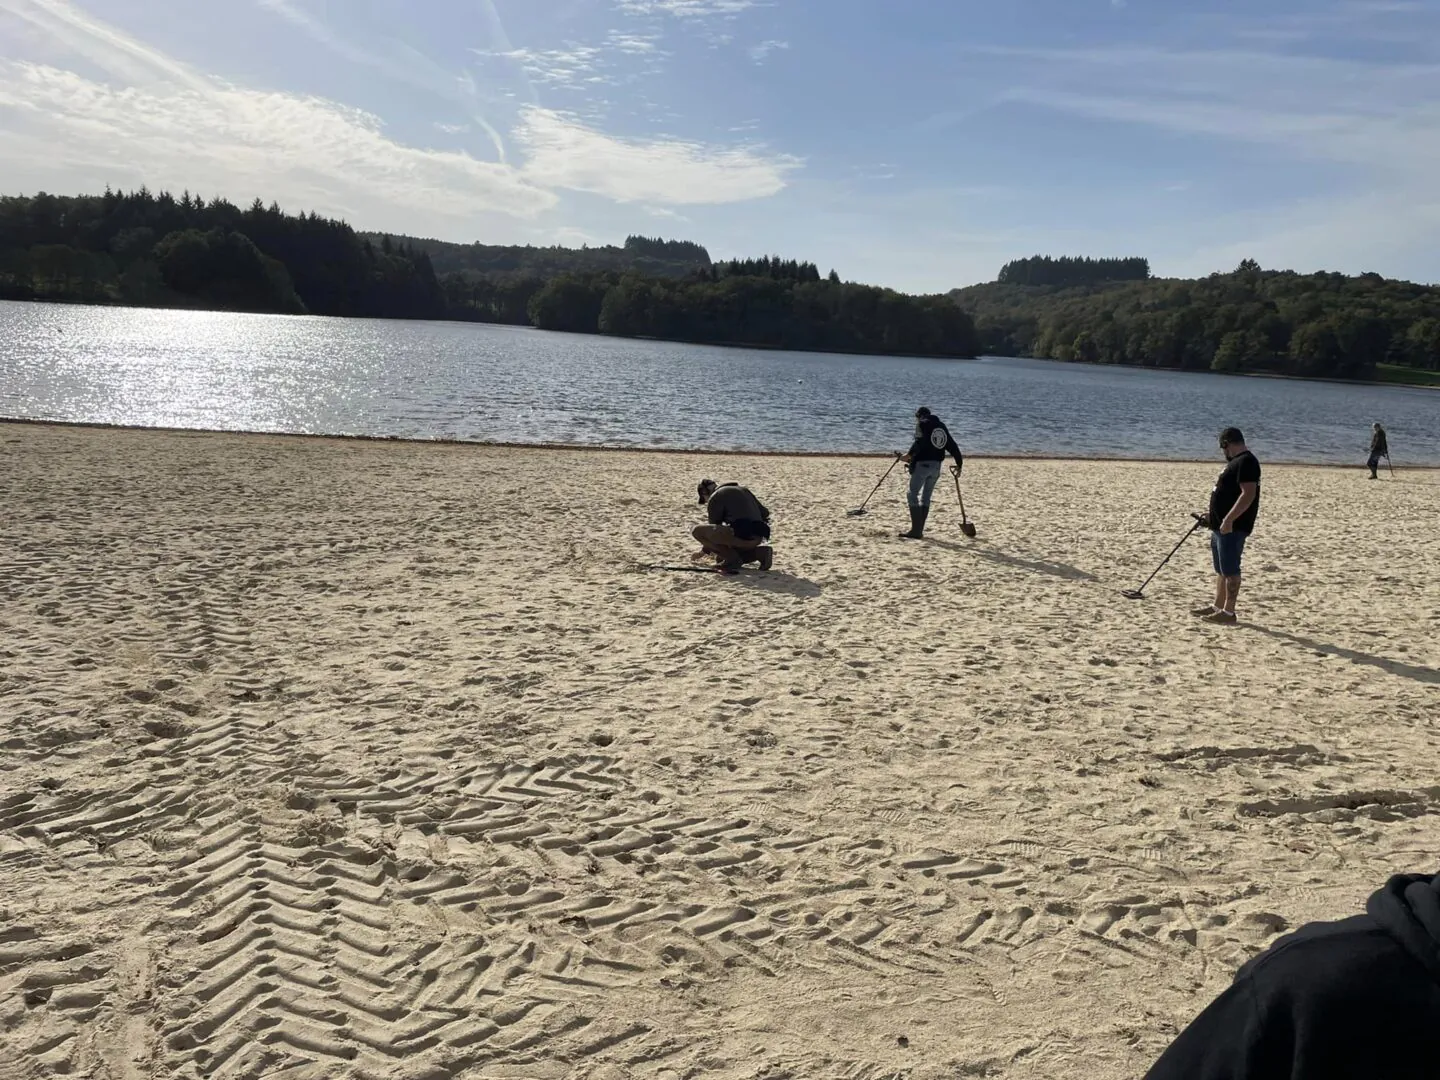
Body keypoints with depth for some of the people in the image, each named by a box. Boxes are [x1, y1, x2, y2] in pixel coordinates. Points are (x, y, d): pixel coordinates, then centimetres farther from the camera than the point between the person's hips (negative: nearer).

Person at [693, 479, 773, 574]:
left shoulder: (714, 498, 4)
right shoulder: (743, 490, 26)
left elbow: (714, 527, 10)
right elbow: (765, 513, 28)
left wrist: (705, 551, 26)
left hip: (740, 535, -8)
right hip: (758, 538, 8)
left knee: (698, 531, 0)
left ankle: (732, 559, -6)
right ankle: (760, 552, 11)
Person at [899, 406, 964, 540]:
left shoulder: (922, 424, -1)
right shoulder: (942, 426, 19)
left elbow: (919, 442, -19)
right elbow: (952, 446, 19)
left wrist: (910, 455, -23)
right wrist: (959, 464, 25)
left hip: (922, 464, -7)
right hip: (936, 465, 7)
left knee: (913, 495, -5)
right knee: (926, 497, 13)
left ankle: (916, 531, -12)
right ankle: (919, 531, 14)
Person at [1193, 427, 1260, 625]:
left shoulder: (1246, 462, -16)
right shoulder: (1236, 461, 18)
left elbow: (1248, 494, -24)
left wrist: (1229, 519, -28)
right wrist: (1213, 516, 28)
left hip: (1233, 528, -11)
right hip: (1221, 526, 11)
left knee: (1230, 570, -6)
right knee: (1221, 569, 16)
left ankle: (1228, 612, -2)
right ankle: (1218, 606, 25)